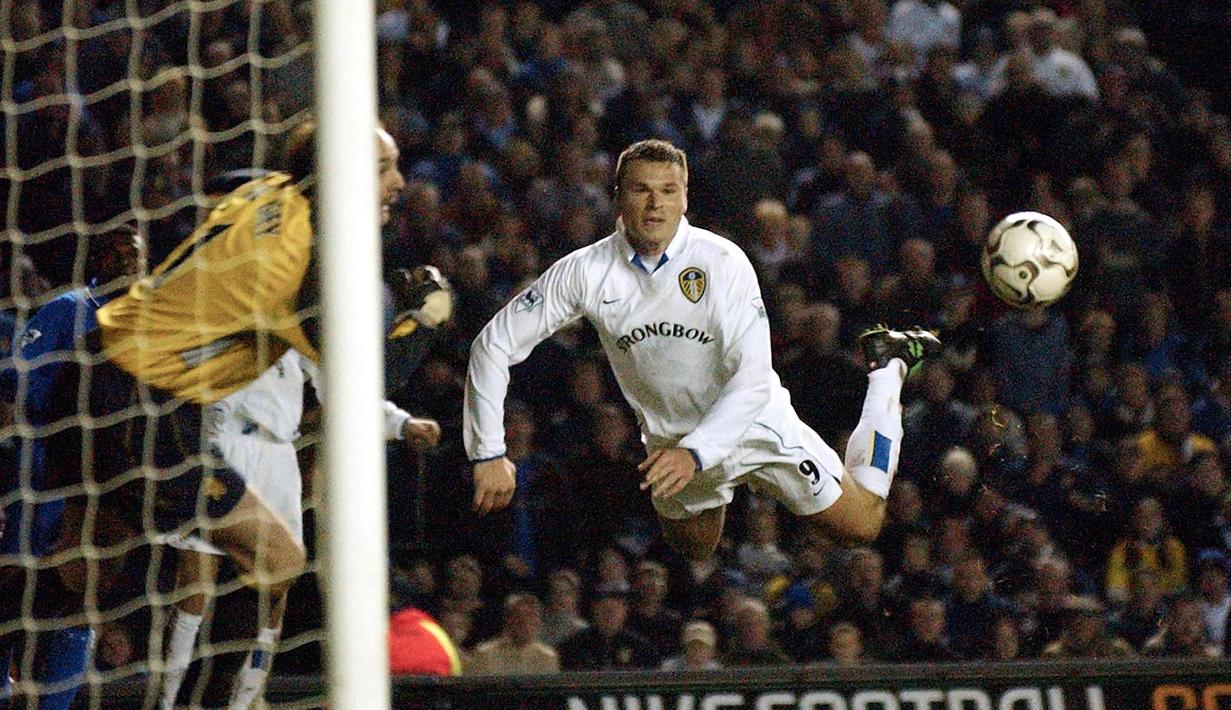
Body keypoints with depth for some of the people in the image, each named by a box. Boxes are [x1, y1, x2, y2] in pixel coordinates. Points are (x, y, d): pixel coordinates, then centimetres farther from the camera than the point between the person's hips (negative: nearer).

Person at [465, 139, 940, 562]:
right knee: (694, 556, 26)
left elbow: (752, 379, -30)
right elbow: (495, 344, -14)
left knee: (863, 526, 7)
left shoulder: (722, 262, -26)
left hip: (754, 423, -3)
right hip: (670, 441, 3)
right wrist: (488, 455, -18)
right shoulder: (587, 271, -19)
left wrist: (695, 453, -43)